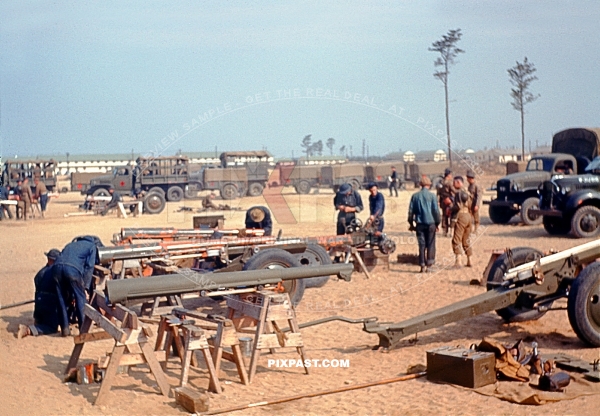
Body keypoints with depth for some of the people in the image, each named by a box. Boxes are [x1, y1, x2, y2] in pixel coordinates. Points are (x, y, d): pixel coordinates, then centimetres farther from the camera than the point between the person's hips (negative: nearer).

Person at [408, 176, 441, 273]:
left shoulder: (415, 196, 4)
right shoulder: (431, 196, -4)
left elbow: (411, 211, 6)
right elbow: (436, 210, -5)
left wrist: (411, 223, 14)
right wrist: (437, 223, 3)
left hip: (420, 224, 2)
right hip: (430, 223, -2)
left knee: (421, 245, 5)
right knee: (430, 245, 5)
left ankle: (422, 265, 4)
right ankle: (429, 264, 2)